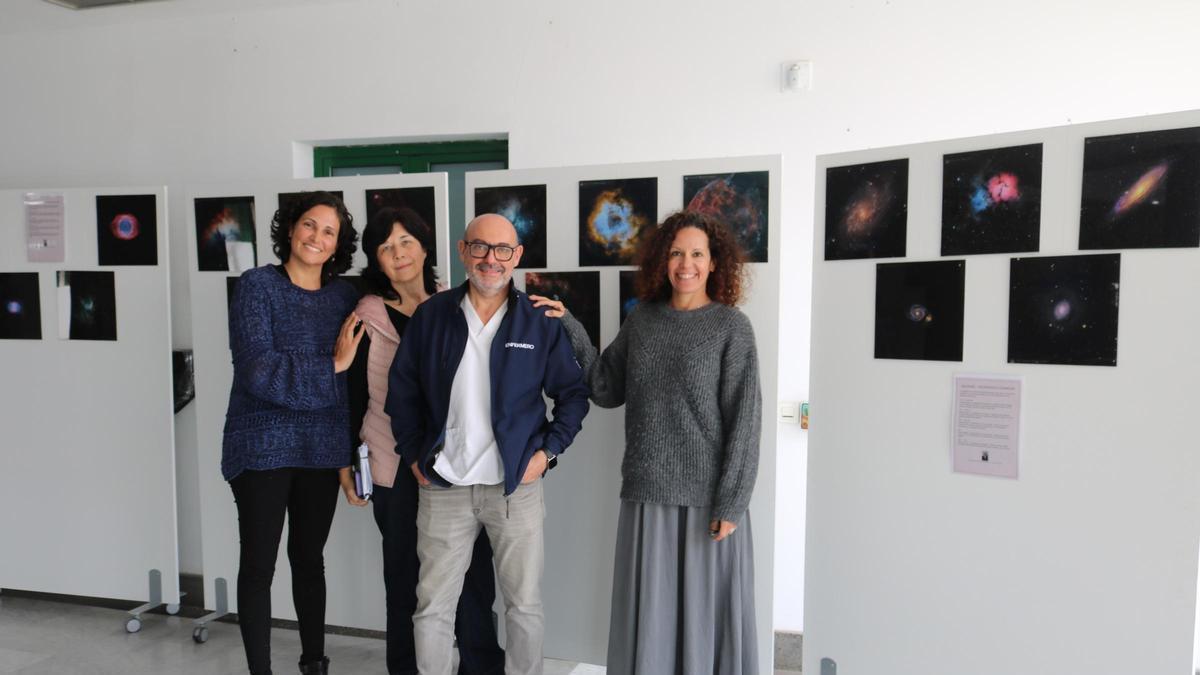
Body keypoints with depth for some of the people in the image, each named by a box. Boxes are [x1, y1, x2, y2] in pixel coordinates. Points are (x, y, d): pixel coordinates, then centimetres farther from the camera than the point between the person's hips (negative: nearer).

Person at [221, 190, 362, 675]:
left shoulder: (344, 296, 5)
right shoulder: (257, 285, -7)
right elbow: (259, 372, -17)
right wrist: (332, 366, -15)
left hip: (323, 448, 4)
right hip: (262, 446, -3)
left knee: (310, 558, 16)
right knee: (258, 564, 5)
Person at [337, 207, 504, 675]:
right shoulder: (368, 318, 0)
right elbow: (353, 396, 5)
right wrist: (345, 462, 5)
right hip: (395, 470, -1)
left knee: (472, 577, 3)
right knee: (405, 579, 7)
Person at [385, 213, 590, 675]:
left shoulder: (540, 321, -3)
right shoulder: (430, 315, 1)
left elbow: (574, 394, 4)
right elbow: (402, 390, 9)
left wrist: (547, 450, -5)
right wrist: (413, 455, 4)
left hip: (516, 487, -1)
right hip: (442, 487, 1)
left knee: (525, 605, 10)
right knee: (432, 607, 11)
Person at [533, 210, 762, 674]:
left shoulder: (731, 327, -5)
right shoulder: (642, 319, 7)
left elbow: (744, 421, -7)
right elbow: (607, 391, 6)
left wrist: (730, 503, -11)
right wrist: (569, 328, -1)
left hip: (707, 499, -3)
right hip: (647, 495, 3)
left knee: (707, 614, 9)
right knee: (649, 617, 12)